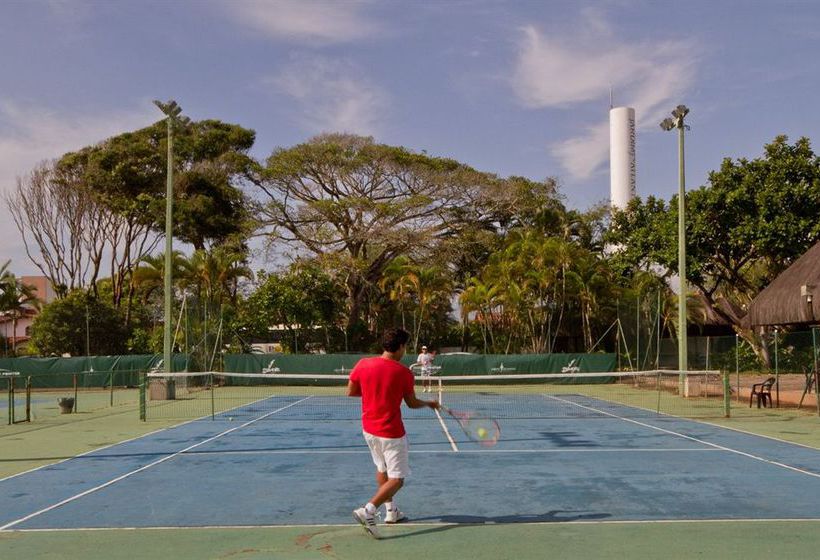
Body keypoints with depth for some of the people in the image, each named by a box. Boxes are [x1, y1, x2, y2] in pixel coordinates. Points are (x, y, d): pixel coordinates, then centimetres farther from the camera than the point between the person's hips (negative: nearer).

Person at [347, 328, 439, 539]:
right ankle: (367, 511, -15)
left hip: (369, 428, 6)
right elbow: (412, 403, -1)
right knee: (396, 479, 2)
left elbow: (350, 392, 3)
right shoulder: (403, 373, -14)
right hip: (391, 433, -6)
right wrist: (430, 403, 18)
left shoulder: (363, 364, -6)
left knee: (382, 469, 25)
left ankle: (391, 510, 33)